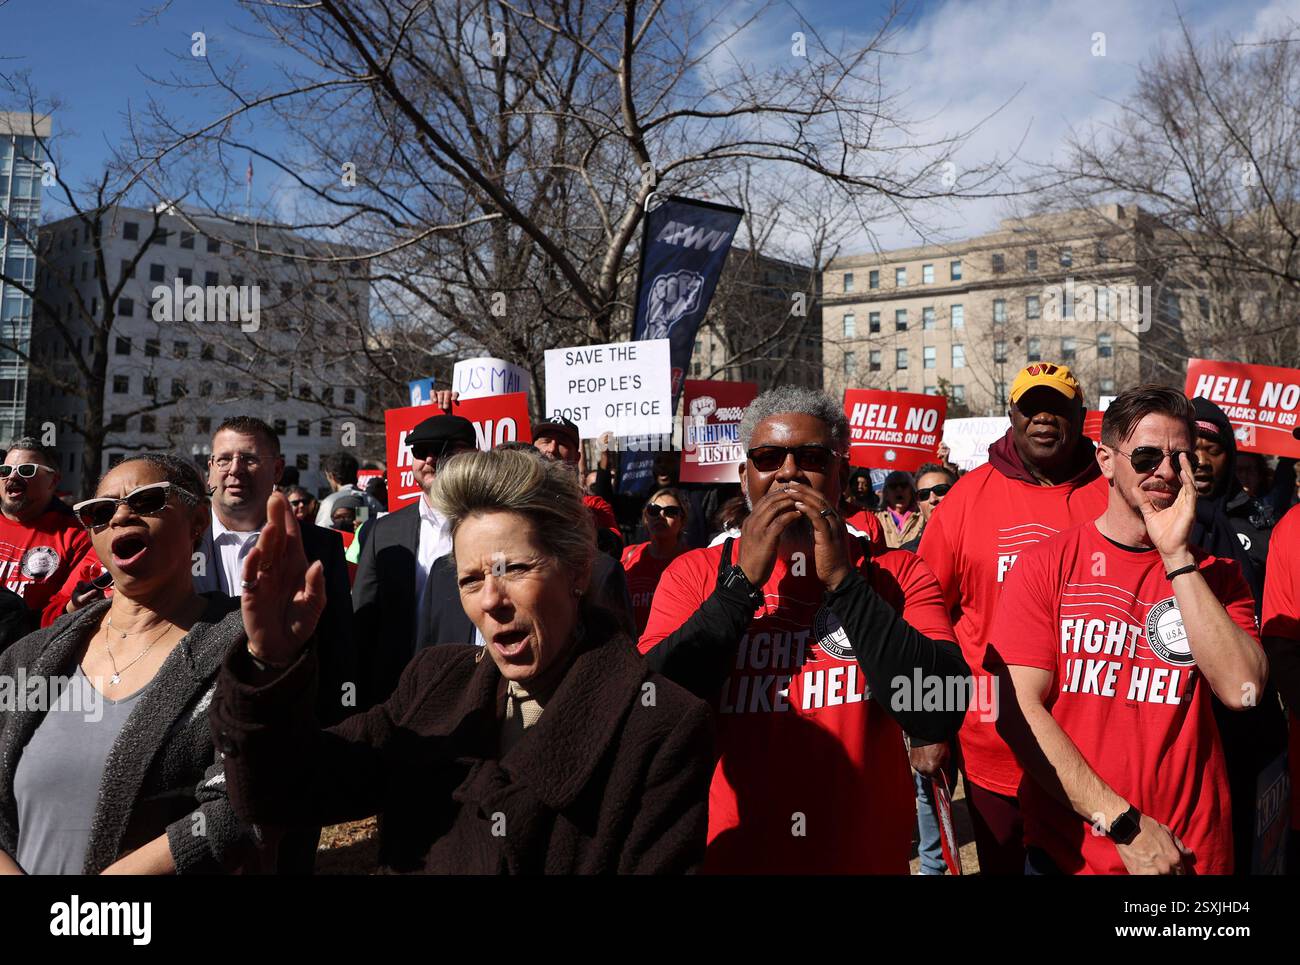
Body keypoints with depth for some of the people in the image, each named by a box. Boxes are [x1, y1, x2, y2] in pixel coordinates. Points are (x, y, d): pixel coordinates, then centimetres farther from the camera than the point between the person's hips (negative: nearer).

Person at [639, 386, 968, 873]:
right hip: (726, 854, 0)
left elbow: (941, 715, -18)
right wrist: (745, 579, -19)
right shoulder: (692, 573, -5)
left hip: (866, 855, 0)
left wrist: (841, 578, -20)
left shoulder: (897, 575, -6)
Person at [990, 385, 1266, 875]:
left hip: (1193, 852, 2)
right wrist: (1123, 824, -16)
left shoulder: (1215, 575, 1)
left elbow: (1241, 689, -16)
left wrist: (1177, 557, -19)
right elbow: (1018, 710, -13)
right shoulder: (1045, 564, -7)